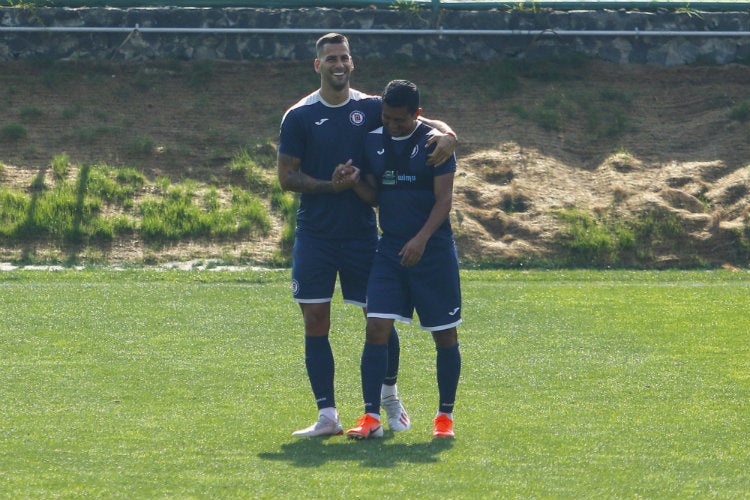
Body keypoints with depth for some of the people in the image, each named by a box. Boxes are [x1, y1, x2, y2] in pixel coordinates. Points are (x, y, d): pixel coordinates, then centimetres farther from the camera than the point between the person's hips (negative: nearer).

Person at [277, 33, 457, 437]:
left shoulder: (371, 108, 2)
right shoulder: (299, 116, -1)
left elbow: (419, 124, 1)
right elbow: (286, 176, -1)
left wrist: (445, 134, -21)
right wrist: (330, 184, -15)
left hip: (361, 233, 1)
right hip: (315, 234, -1)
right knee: (316, 323, -3)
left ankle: (390, 397, 28)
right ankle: (327, 415, 2)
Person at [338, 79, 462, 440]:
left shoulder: (433, 142, -7)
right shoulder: (374, 142, 6)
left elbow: (444, 198, -11)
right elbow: (374, 197, 12)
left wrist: (421, 239, -23)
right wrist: (354, 182, -9)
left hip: (433, 250, -3)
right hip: (390, 248, 4)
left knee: (445, 335, 4)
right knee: (376, 328, -9)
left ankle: (445, 416, 17)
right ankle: (371, 417, -9)